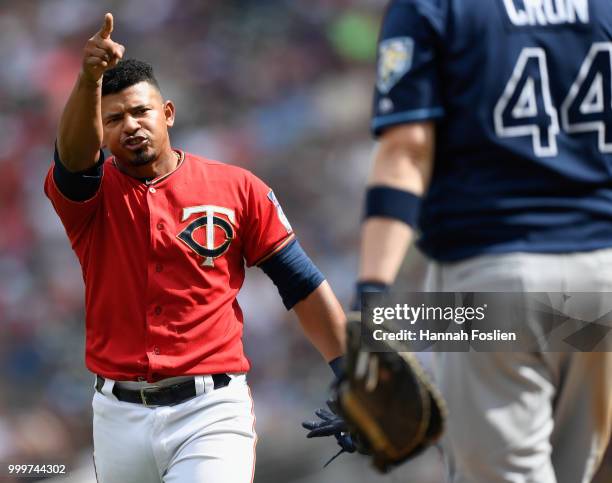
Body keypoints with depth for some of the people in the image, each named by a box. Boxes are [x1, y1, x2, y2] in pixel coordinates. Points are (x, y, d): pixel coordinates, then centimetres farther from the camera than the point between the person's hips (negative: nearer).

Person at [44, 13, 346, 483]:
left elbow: (303, 284, 5)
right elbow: (75, 153, -21)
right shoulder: (92, 193, 4)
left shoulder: (237, 188, 4)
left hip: (211, 411, -2)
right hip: (119, 415, 2)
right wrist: (89, 79, -40)